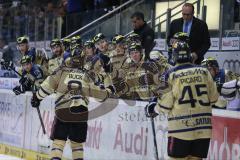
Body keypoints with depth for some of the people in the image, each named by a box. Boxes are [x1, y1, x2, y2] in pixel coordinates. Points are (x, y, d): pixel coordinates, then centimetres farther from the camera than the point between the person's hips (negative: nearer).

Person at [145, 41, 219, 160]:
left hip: (181, 128, -3)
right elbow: (213, 98, 10)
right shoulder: (204, 72, 4)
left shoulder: (171, 75, -6)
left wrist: (154, 109, 15)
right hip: (203, 129, 4)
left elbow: (165, 104, -5)